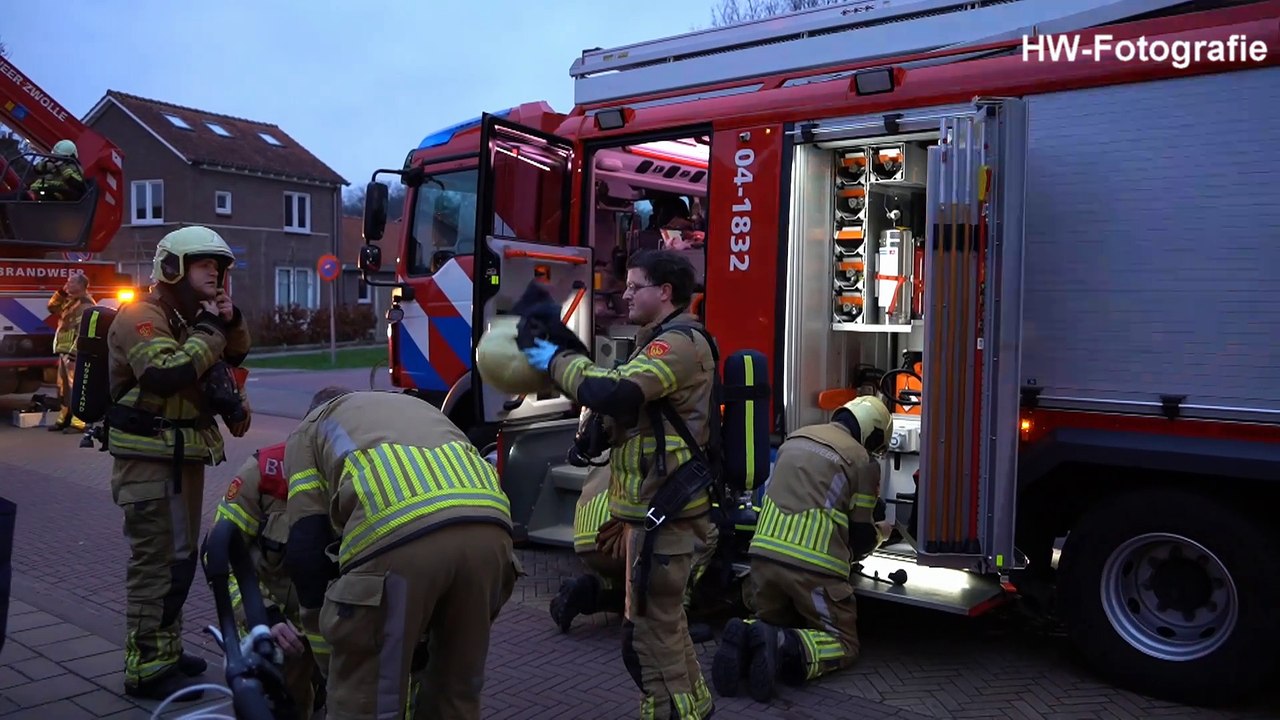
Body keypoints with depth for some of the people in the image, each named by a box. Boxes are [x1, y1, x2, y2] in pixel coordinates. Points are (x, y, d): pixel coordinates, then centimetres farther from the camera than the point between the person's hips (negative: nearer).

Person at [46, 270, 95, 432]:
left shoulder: (86, 305, -14)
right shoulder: (69, 301, 18)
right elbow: (52, 308, 31)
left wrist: (74, 352, -26)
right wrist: (60, 292, 15)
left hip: (75, 352, -10)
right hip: (64, 351, 10)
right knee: (64, 387, 15)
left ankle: (78, 422, -11)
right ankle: (64, 418, 23)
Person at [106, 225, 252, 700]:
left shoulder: (191, 317, 16)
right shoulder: (142, 316, -13)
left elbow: (233, 356, 20)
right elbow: (163, 374, -28)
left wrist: (230, 321, 1)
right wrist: (209, 332, -20)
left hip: (184, 454, 10)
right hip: (150, 458, -10)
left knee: (181, 555, 16)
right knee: (158, 559, -9)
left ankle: (165, 648, 29)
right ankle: (146, 669, -2)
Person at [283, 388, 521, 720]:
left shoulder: (310, 428, 31)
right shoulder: (417, 408, 44)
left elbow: (306, 544, 17)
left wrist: (319, 621, 31)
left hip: (396, 538, -5)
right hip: (488, 529, 5)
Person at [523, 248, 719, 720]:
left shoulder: (679, 342, -16)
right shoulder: (666, 341, 19)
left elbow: (615, 393, -31)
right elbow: (627, 400, 14)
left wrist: (558, 362, -16)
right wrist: (566, 363, 1)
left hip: (663, 510, -11)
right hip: (655, 505, 11)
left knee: (649, 632, -6)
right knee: (664, 620, 22)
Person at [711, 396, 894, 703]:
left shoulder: (796, 437, 18)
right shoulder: (863, 462, 1)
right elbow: (859, 536, 5)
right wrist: (879, 533, 30)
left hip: (765, 552, 5)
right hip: (812, 564, -5)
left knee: (773, 623, 27)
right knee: (844, 643, 12)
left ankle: (745, 638, -7)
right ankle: (785, 649, -17)